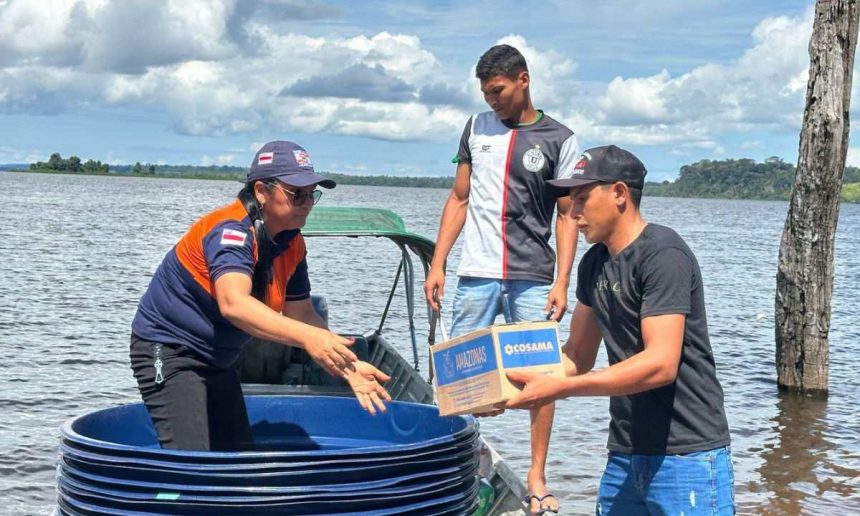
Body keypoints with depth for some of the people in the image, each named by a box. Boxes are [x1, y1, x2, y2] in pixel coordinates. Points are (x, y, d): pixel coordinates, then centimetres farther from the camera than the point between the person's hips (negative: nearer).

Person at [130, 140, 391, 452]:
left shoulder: (292, 245, -1)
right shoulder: (231, 230, -27)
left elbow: (300, 314, 3)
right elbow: (233, 303, -44)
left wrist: (347, 365, -12)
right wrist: (307, 337, -55)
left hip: (217, 362, 9)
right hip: (167, 352, -9)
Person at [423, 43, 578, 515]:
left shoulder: (558, 139, 3)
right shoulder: (477, 128, 11)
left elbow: (567, 214, 2)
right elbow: (459, 199, 14)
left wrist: (562, 281, -7)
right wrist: (436, 264, 7)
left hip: (533, 279, -2)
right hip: (476, 275, 2)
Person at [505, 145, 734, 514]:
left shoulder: (662, 254, -14)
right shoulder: (594, 263, 11)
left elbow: (661, 364, -23)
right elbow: (578, 356, 14)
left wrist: (557, 389, -24)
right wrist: (517, 384, -3)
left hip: (686, 455, -7)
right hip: (624, 455, 8)